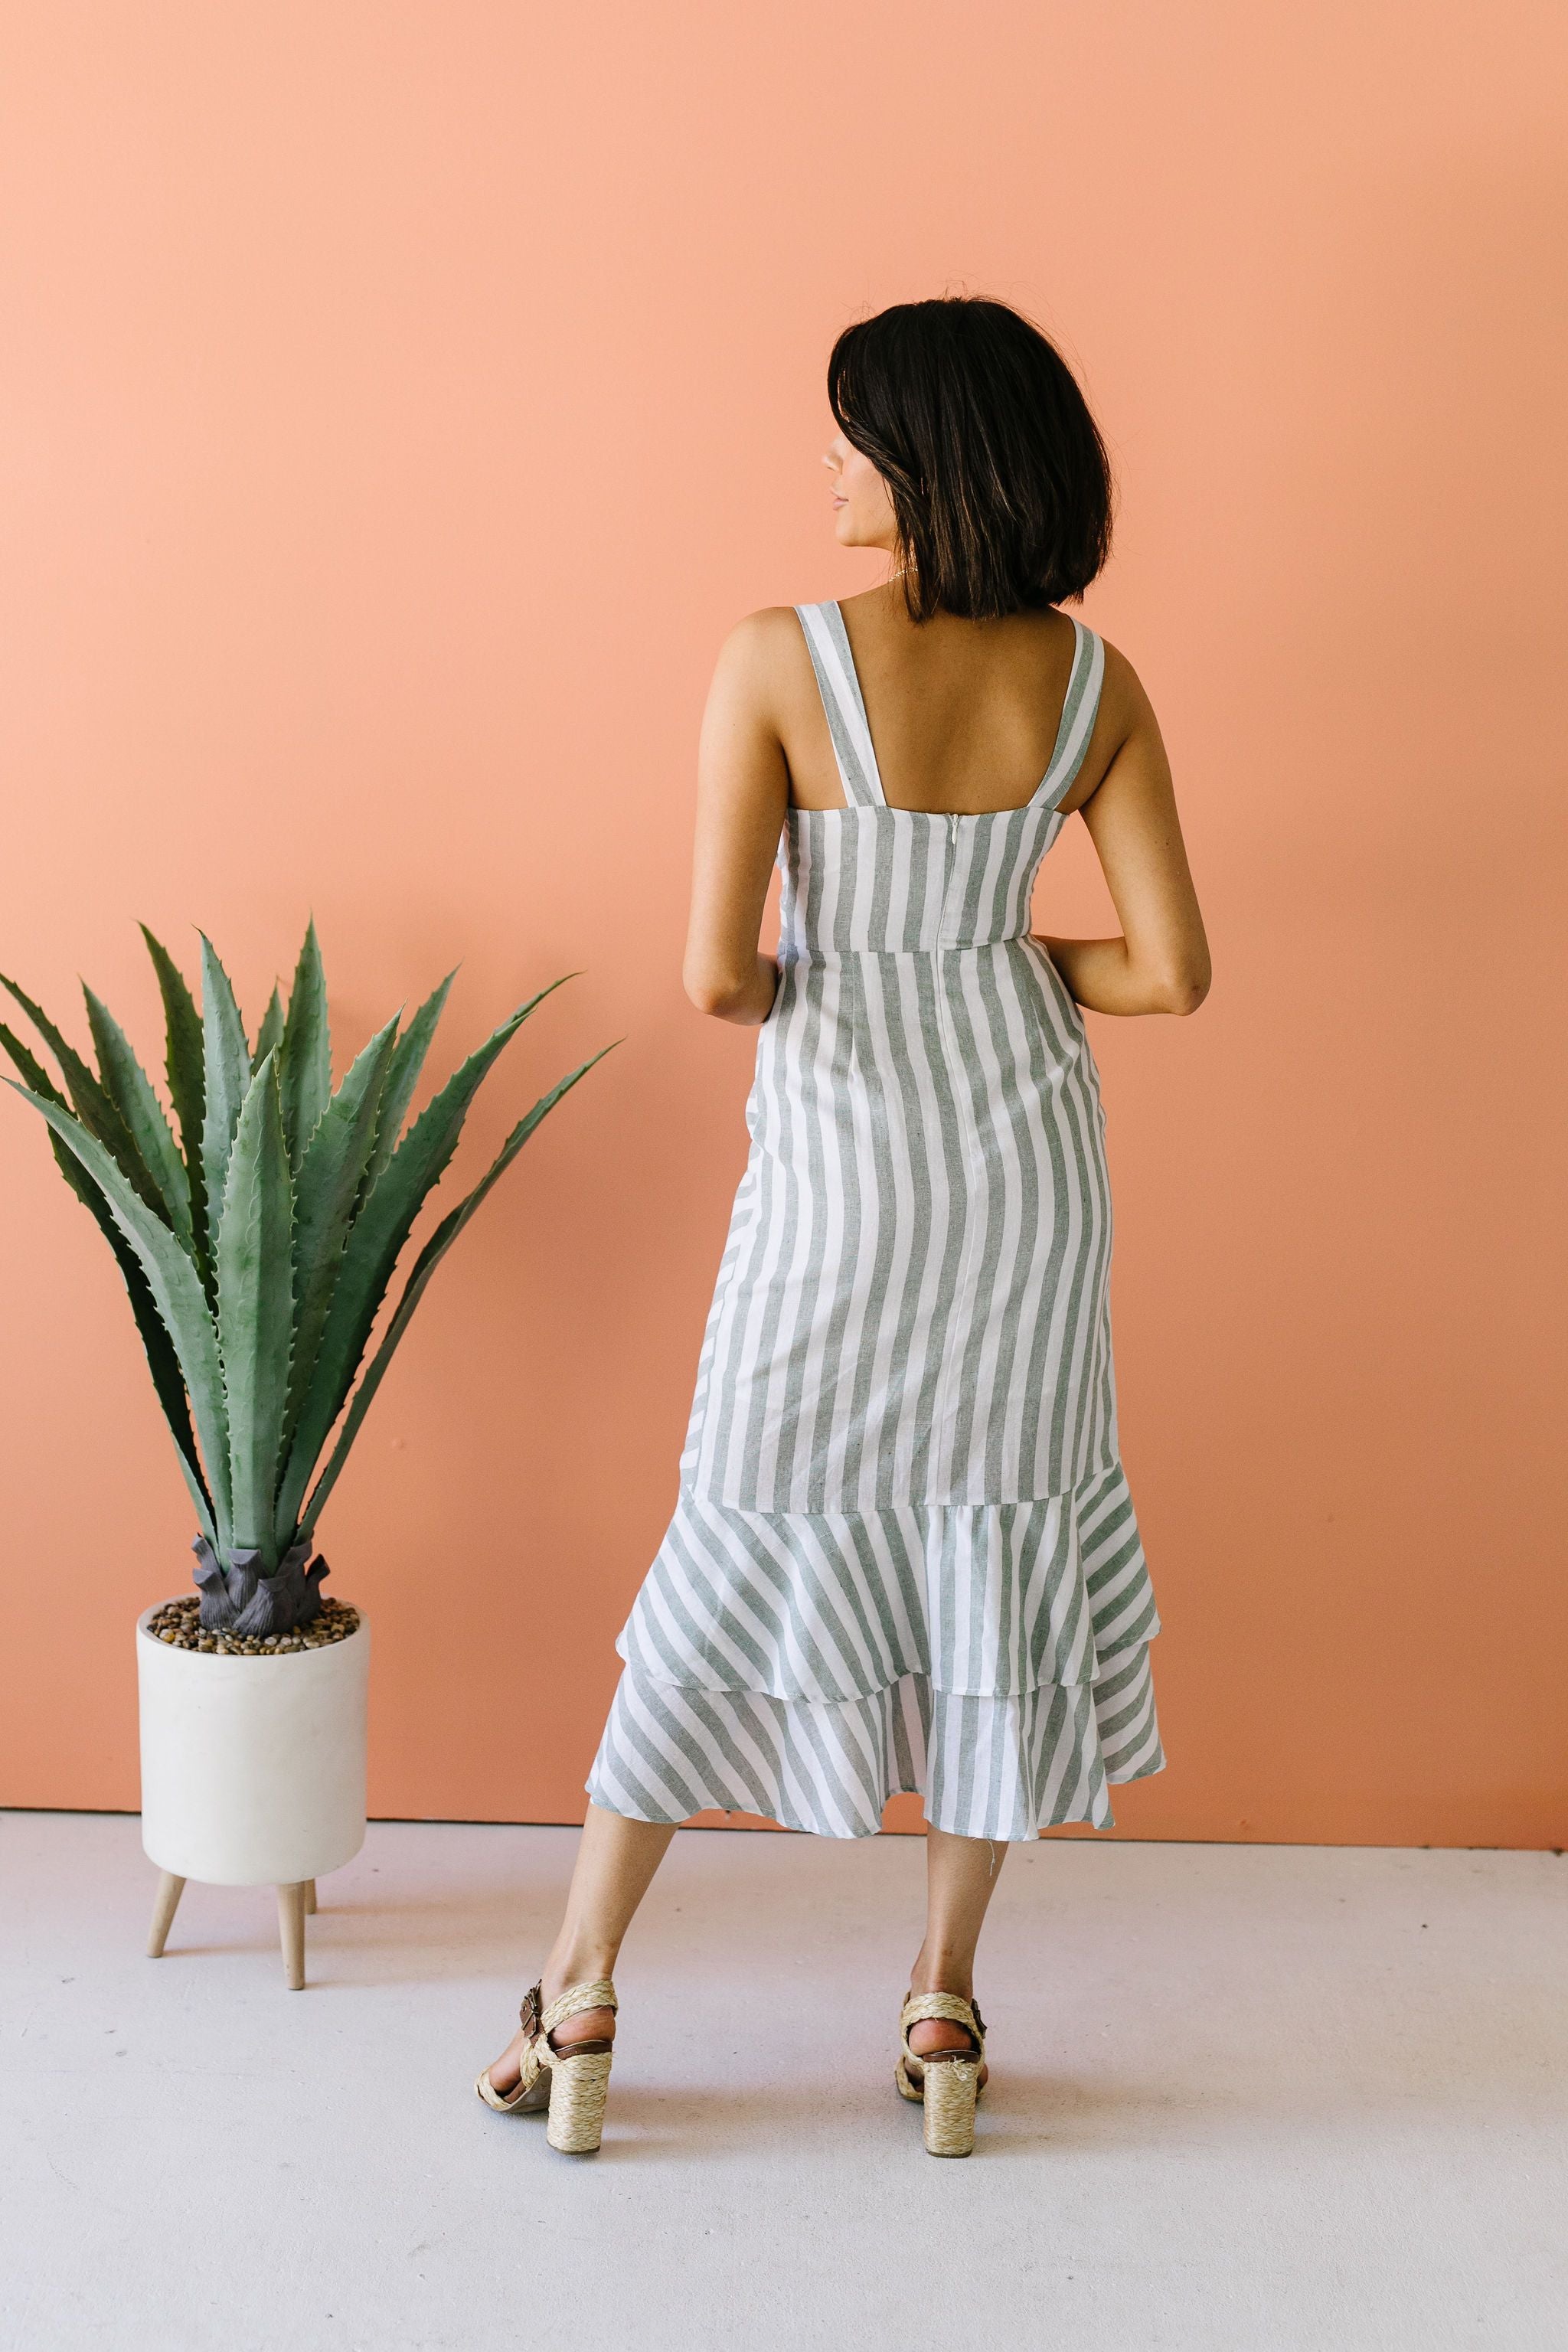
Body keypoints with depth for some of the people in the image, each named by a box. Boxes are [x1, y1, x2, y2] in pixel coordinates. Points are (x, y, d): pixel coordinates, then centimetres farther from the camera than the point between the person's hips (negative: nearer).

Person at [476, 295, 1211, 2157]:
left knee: (736, 1563, 10)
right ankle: (943, 2016, 25)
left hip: (840, 1161, -3)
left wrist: (784, 994, 4)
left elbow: (713, 974, -19)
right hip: (1026, 1149, 3)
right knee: (995, 1551, 15)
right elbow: (1171, 972, -3)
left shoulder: (780, 659, -16)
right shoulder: (1094, 685, -4)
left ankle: (574, 2018, 20)